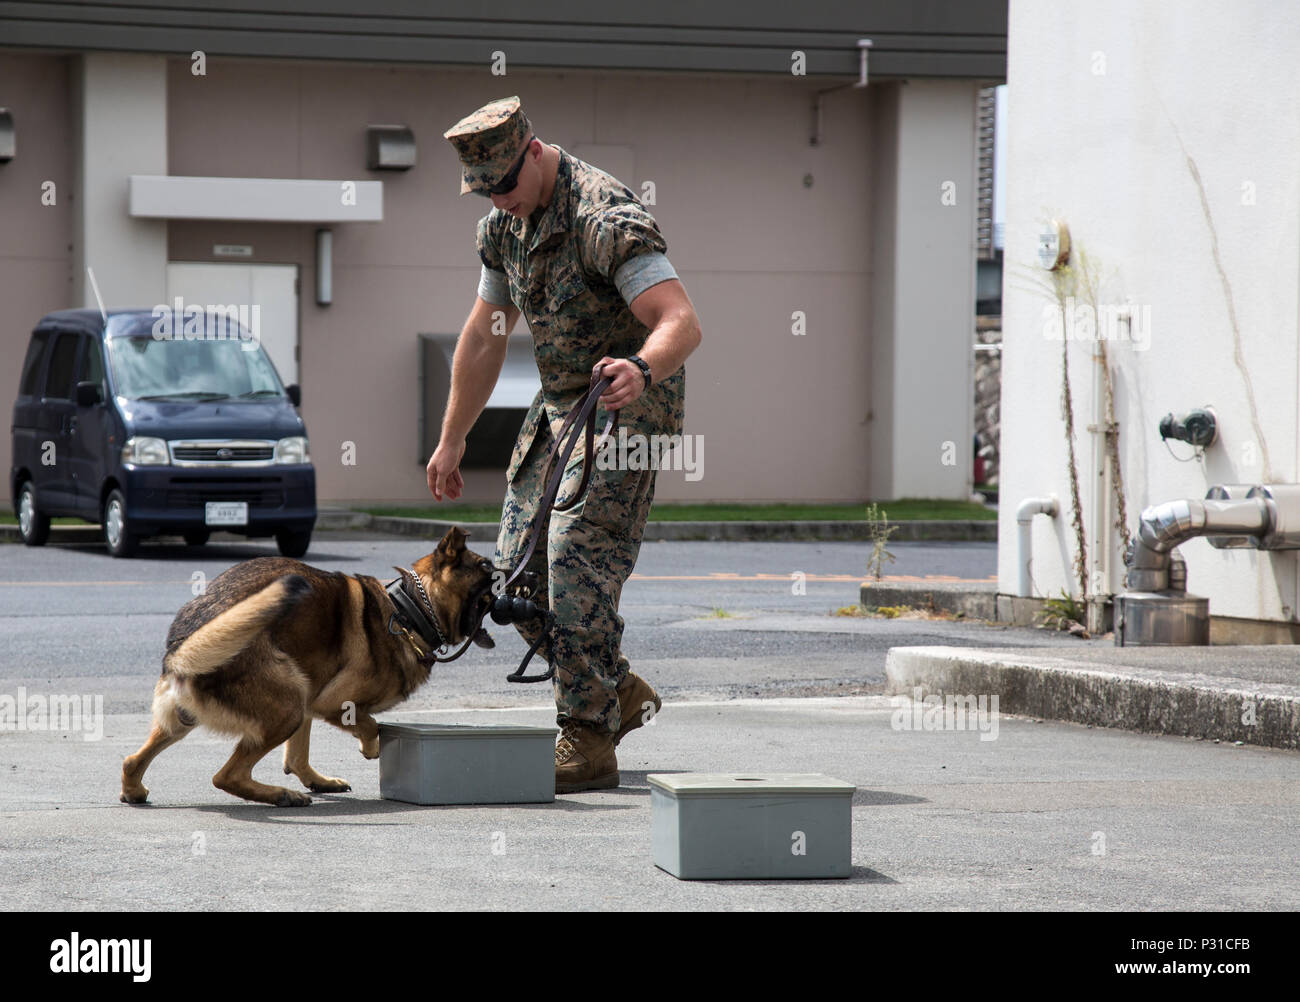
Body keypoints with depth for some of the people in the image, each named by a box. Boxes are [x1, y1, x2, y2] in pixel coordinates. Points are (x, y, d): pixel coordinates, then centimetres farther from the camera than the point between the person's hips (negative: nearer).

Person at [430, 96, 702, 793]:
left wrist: (641, 367, -53)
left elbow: (682, 322, -32)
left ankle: (589, 743, -12)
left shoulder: (606, 218, -23)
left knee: (578, 565, -16)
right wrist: (452, 441, 19)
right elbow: (483, 338, 16)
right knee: (520, 572, 5)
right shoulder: (503, 225, 5)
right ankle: (621, 694, 21)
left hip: (627, 405, -9)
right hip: (557, 406, 9)